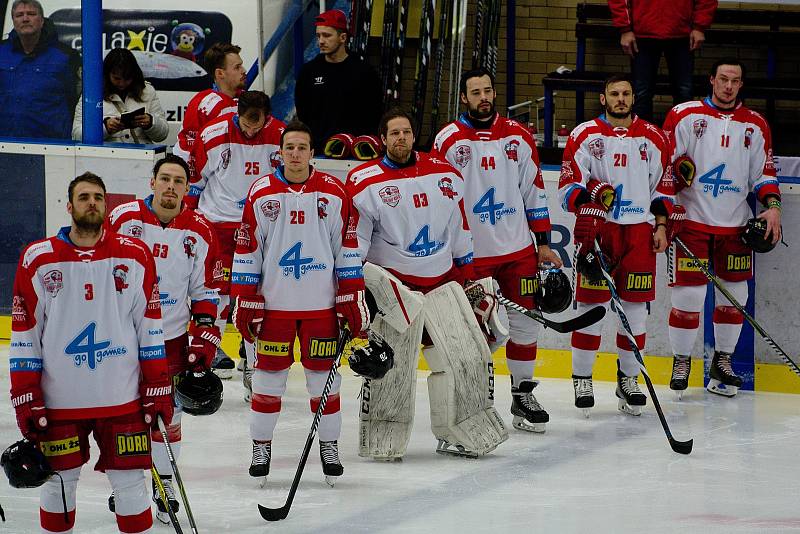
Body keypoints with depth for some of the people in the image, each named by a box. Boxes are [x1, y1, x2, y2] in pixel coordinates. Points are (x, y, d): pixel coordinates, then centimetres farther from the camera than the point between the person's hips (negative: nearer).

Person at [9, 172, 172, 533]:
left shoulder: (134, 256, 2)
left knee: (130, 484, 3)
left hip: (123, 398, 0)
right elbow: (24, 337, 2)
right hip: (59, 401, 0)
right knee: (58, 483, 9)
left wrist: (158, 390, 3)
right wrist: (26, 400, -2)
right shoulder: (38, 260, -1)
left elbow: (150, 329, 6)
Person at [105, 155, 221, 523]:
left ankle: (163, 483, 20)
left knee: (169, 415, 5)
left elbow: (205, 292, 6)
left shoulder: (199, 232, -2)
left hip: (172, 337, 1)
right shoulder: (123, 219, -9)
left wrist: (205, 338, 0)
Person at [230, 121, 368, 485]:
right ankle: (261, 445, 17)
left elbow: (347, 249, 3)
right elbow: (246, 252, 2)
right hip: (273, 301, 0)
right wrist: (244, 302, -1)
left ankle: (329, 444, 18)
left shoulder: (334, 193, 0)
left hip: (321, 303, 0)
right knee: (269, 374, 4)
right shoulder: (261, 194, -1)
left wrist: (352, 299, 0)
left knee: (324, 374, 5)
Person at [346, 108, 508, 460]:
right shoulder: (364, 183, -7)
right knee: (390, 364, -13)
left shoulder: (445, 175, 8)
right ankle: (381, 440, 0)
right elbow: (352, 239, -7)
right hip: (393, 284, -5)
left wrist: (470, 281, 17)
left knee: (470, 355, 1)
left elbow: (459, 233, 16)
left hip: (442, 282, 5)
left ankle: (462, 434, 15)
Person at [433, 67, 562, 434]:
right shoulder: (448, 141, -5)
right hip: (470, 254, -3)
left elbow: (534, 190, 10)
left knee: (524, 322, 6)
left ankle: (523, 396, 18)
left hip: (518, 250, 3)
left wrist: (543, 242, 8)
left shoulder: (518, 136, 5)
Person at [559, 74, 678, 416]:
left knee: (636, 307, 3)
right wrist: (586, 198, -19)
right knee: (591, 302, -4)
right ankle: (582, 378, 5)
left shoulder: (653, 138, 11)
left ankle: (628, 379, 13)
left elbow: (664, 186, 16)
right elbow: (568, 184, 0)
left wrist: (662, 225, 7)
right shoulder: (585, 136, 3)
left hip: (640, 230, 3)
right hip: (596, 229, -3)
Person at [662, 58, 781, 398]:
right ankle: (681, 361, 9)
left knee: (734, 294, 5)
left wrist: (772, 206, 0)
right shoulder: (685, 116, 0)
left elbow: (763, 171, 13)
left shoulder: (755, 125, 10)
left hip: (735, 225, 3)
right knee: (688, 294, -7)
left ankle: (722, 362, 20)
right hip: (691, 220, -3)